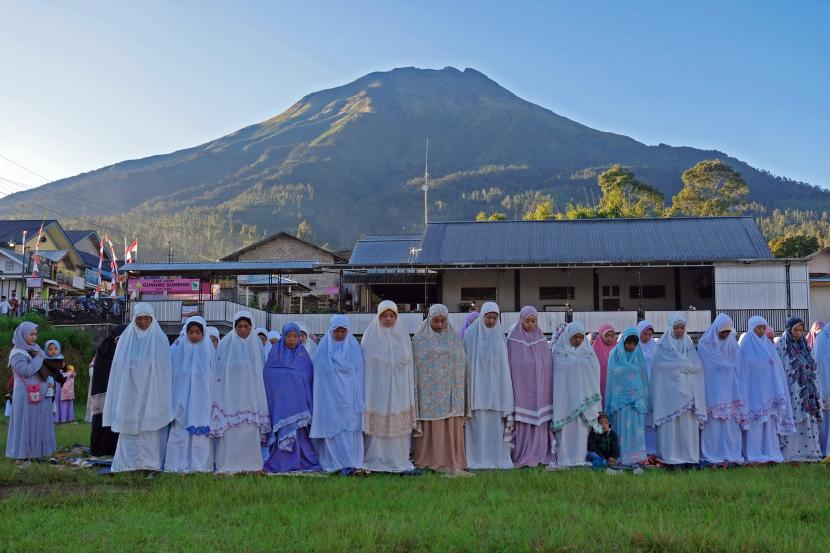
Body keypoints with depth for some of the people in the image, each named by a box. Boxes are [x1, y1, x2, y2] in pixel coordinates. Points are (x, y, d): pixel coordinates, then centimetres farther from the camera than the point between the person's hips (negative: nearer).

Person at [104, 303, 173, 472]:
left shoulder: (160, 339, 2)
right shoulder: (126, 338, 6)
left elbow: (165, 368, 1)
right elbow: (119, 367, 9)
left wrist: (163, 396, -3)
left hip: (152, 393, -2)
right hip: (130, 393, 2)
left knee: (152, 426, -3)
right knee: (130, 425, 1)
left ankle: (151, 462, 3)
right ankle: (129, 463, 7)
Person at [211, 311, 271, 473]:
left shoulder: (257, 344, 7)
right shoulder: (226, 343, 2)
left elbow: (261, 370, 11)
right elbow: (219, 369, 3)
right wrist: (218, 395, -2)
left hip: (250, 394, 1)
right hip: (230, 395, -1)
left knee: (250, 429, -1)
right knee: (229, 428, -5)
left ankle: (250, 463, 6)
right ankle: (228, 464, 1)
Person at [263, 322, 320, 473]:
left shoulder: (304, 355, 10)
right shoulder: (274, 353, 8)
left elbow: (309, 377, 7)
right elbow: (268, 375, 3)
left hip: (298, 400, 1)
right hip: (279, 400, -1)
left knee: (299, 430, -5)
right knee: (280, 430, -5)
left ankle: (299, 462, -2)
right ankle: (280, 462, -2)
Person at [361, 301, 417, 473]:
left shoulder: (403, 336, 8)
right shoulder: (370, 336, 1)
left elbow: (409, 365, 11)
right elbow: (364, 365, 0)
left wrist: (410, 391, 7)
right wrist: (365, 392, -5)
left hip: (399, 391, 2)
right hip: (377, 389, -2)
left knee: (399, 424, 2)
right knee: (377, 424, -2)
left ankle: (399, 459, 11)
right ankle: (375, 460, 7)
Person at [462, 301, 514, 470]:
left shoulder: (500, 335, 9)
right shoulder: (471, 334, 0)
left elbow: (504, 363, 12)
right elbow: (464, 360, -1)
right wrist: (466, 386, -6)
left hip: (496, 386, 3)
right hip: (477, 385, -3)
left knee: (496, 422, 2)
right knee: (478, 422, -3)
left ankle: (498, 457, 8)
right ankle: (478, 459, 2)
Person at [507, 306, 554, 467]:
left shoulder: (541, 340, 9)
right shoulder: (513, 340, 1)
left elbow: (549, 365, 9)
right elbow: (508, 365, 0)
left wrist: (547, 390, 4)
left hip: (539, 390, 3)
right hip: (521, 388, -3)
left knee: (540, 421, 2)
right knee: (522, 422, -3)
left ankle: (540, 455, 9)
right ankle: (522, 458, 2)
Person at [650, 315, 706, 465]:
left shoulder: (689, 344, 15)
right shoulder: (663, 346, 2)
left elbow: (697, 366, 6)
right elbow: (661, 366, -11)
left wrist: (680, 365, -6)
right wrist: (686, 365, -3)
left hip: (687, 390, 4)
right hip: (669, 390, -4)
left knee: (688, 423, 0)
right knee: (671, 424, -5)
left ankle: (689, 455, 7)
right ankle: (670, 456, 0)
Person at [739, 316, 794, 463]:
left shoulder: (768, 344, 13)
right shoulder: (745, 344, -3)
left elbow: (776, 367, 13)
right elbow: (742, 368, -6)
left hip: (768, 389, 6)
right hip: (753, 389, -5)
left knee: (769, 420, 4)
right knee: (755, 420, -6)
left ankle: (769, 452, 8)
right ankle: (753, 455, -2)